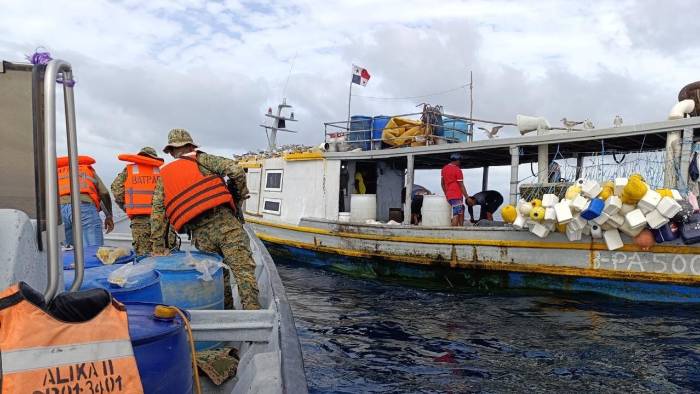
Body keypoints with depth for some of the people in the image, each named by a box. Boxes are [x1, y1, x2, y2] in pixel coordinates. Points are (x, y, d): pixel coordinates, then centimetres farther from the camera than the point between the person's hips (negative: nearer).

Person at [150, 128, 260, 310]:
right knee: (244, 270, -9)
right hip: (224, 221, -4)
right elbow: (235, 170, -2)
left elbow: (157, 213, 13)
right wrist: (242, 193, 14)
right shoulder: (200, 159, 12)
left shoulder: (163, 176, 21)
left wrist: (158, 248, 14)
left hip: (199, 234, 4)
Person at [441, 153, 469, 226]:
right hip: (456, 196, -8)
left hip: (449, 195, 8)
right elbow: (461, 185, -11)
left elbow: (442, 183, 17)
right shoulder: (457, 170, -10)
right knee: (456, 214, -7)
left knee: (461, 211, 19)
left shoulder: (444, 168, 12)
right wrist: (467, 197, -6)